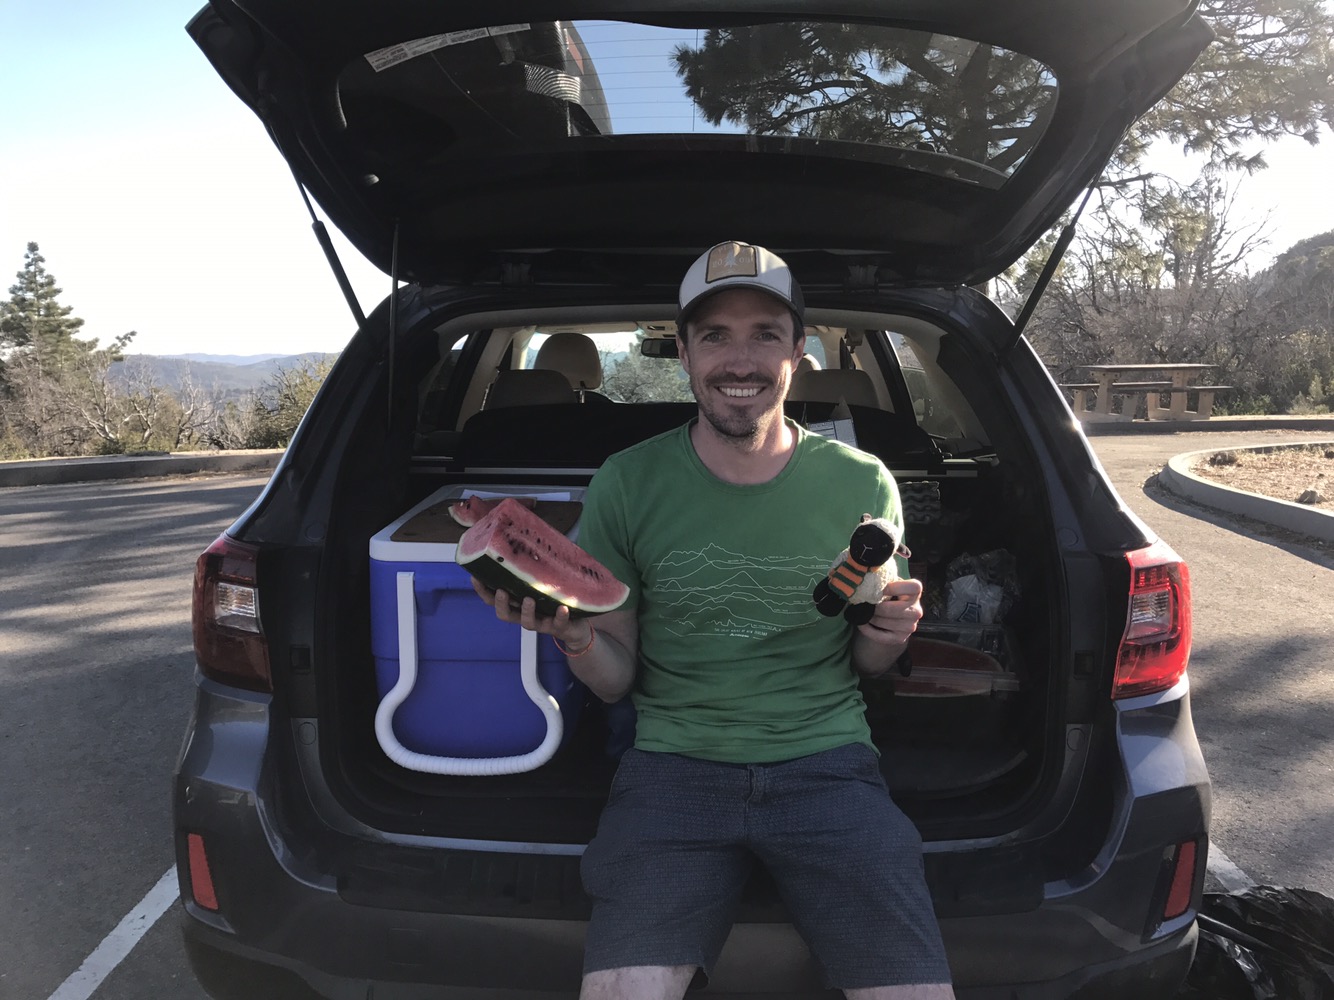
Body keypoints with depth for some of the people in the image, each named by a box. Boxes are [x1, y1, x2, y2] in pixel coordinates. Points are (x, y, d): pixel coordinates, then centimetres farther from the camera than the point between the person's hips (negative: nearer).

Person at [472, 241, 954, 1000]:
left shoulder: (861, 484, 2)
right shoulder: (628, 484, 1)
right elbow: (616, 680, 6)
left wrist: (887, 636, -7)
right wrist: (576, 637, -14)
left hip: (825, 760, 1)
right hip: (675, 761, 0)